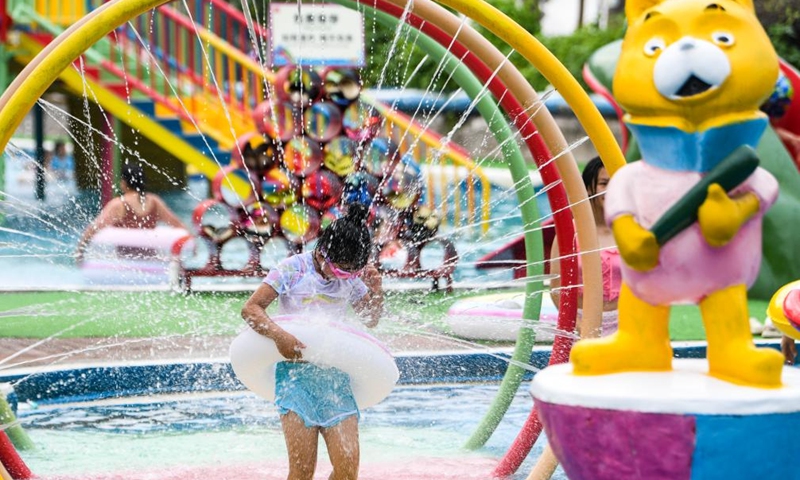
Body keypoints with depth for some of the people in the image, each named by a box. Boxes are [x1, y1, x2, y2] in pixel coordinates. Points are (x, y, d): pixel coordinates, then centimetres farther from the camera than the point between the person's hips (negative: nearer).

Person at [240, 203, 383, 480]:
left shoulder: (351, 278, 9)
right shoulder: (293, 269, -4)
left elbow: (370, 320, 22)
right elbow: (250, 309, -8)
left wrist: (376, 290, 2)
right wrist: (279, 335, -25)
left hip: (336, 376, 4)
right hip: (296, 372, -4)